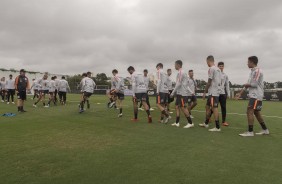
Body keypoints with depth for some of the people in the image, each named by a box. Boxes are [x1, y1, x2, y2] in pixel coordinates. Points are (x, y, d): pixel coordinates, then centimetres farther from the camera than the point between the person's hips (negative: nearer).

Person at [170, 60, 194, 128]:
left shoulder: (180, 73, -13)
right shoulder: (183, 73, 17)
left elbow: (178, 84, -18)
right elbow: (185, 84, 18)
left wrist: (172, 93, -14)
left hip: (182, 94, -10)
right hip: (179, 93, 10)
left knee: (183, 108, -7)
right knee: (177, 107, 10)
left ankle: (190, 123, -1)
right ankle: (177, 122, 15)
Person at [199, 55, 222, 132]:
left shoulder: (211, 69, -11)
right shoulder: (218, 69, 16)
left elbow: (209, 82, -15)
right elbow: (220, 81, 17)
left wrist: (205, 92, -9)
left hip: (213, 92, -9)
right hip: (217, 91, 9)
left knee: (214, 108, -7)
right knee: (207, 106, 17)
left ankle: (217, 127, -3)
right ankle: (206, 123, 29)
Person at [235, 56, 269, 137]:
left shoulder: (257, 71, -13)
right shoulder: (252, 71, 17)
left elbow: (254, 84, -19)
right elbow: (248, 84, 18)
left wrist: (247, 85, 1)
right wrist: (240, 93, 14)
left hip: (256, 96, -10)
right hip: (253, 95, 10)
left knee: (249, 112, -12)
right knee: (256, 112, 15)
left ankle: (250, 132, -9)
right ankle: (265, 130, 25)